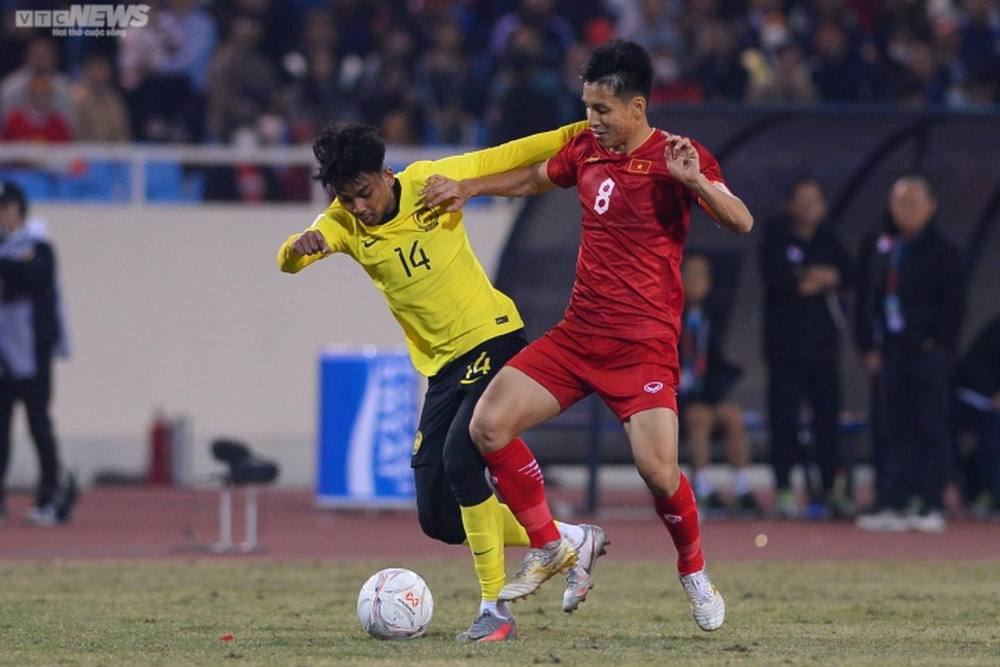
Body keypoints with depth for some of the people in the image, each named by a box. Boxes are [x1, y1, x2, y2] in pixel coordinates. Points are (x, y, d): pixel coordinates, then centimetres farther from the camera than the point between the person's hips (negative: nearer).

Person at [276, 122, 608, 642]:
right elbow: (287, 262, -18)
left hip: (494, 340, -5)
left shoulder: (429, 182, -9)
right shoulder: (343, 222, -2)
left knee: (459, 459, -24)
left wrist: (584, 132, -2)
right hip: (441, 366, 5)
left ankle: (495, 609, -16)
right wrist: (300, 246, -42)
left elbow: (509, 157, 1)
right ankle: (572, 541, 17)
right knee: (438, 519, 0)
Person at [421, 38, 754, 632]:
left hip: (644, 344, -6)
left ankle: (694, 573, 11)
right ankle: (550, 548, 8)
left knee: (658, 471, -19)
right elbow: (534, 179, 31)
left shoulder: (676, 157, -8)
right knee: (489, 425, -9)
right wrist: (468, 187, 25)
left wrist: (696, 182, -34)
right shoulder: (586, 150, 9)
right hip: (576, 334, 6)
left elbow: (741, 222, -18)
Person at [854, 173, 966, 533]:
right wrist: (869, 346, 6)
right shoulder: (877, 247, 11)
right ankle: (893, 505, 6)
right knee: (895, 429, 5)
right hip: (891, 350, 5)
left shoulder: (942, 250, -2)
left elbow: (953, 304, -3)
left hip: (930, 351, -5)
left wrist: (938, 344, -11)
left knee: (932, 428, -3)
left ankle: (932, 507, -1)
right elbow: (866, 298, 13)